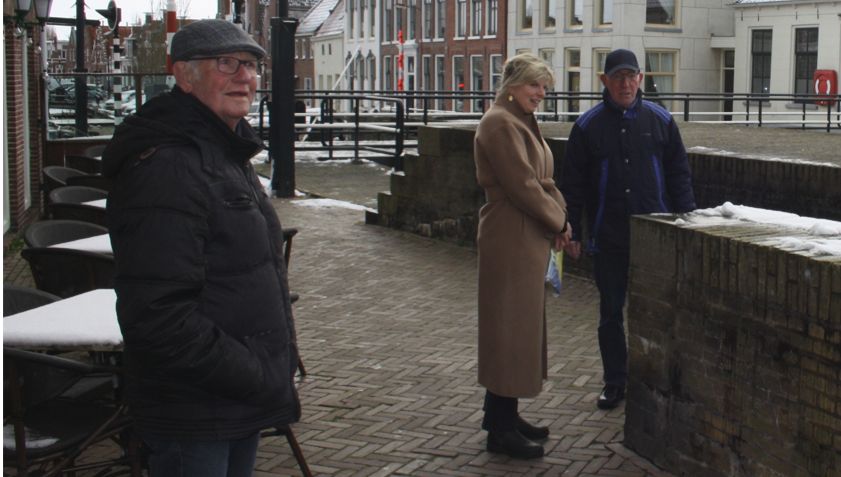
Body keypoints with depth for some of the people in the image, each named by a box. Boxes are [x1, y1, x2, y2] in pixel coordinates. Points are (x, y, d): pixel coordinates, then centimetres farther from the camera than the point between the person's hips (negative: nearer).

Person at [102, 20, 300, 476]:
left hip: (242, 404, 10)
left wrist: (278, 367, 15)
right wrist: (258, 381, -21)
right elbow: (157, 314, -27)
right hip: (193, 417, -10)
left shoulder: (229, 156, 14)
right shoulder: (165, 168, -20)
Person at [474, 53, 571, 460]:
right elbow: (521, 184, -20)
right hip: (510, 238, -11)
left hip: (530, 238, 11)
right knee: (509, 324, -6)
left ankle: (503, 415, 25)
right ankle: (500, 430, 1)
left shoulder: (522, 122, 18)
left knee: (523, 323, 15)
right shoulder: (500, 124, -15)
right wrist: (558, 221, -8)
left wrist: (559, 220, 1)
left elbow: (543, 181, 17)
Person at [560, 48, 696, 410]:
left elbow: (679, 175, 7)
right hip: (608, 238, 0)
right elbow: (572, 184, 3)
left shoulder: (660, 120, 3)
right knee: (611, 313, 9)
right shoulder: (588, 126, 1)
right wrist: (571, 233, -1)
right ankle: (615, 382, 20)